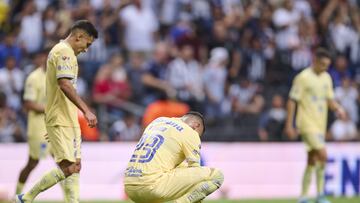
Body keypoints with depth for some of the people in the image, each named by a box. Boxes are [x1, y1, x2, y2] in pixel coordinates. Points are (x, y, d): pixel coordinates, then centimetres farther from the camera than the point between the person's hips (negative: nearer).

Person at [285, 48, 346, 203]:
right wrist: (289, 125, -13)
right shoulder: (303, 77, -10)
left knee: (312, 161, 8)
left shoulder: (326, 78, 12)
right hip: (307, 124, -8)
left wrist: (338, 109, -3)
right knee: (322, 155, -19)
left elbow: (329, 99, 19)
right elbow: (292, 101, -10)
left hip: (320, 125, 8)